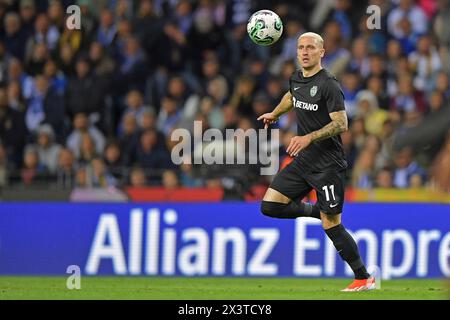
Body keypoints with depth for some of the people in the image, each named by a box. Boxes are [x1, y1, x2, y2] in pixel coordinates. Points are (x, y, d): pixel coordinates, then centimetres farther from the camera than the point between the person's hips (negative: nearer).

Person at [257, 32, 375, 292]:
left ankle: (364, 278, 4)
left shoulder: (329, 85, -14)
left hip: (328, 164, -7)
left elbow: (341, 124, -20)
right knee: (270, 206, -2)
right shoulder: (297, 79, 9)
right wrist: (275, 114, 30)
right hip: (303, 162, 7)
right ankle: (319, 210, 17)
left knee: (331, 226, -8)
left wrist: (309, 138, -27)